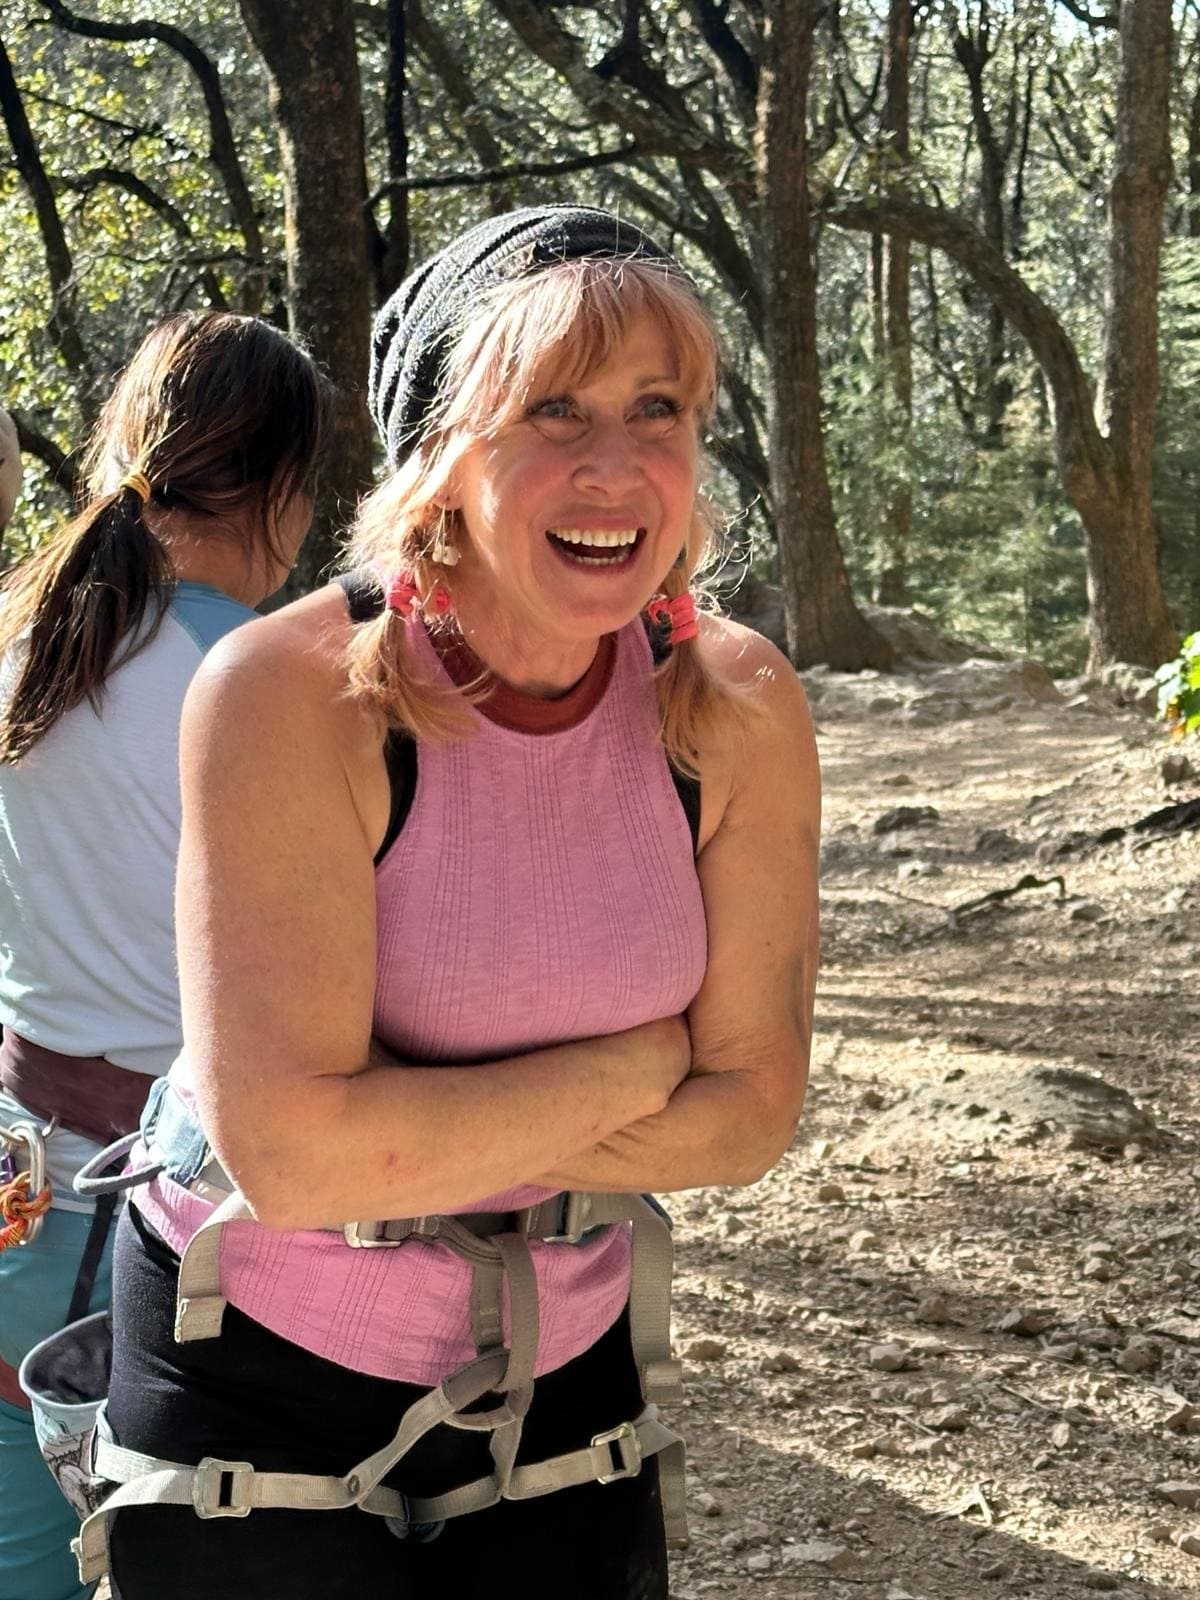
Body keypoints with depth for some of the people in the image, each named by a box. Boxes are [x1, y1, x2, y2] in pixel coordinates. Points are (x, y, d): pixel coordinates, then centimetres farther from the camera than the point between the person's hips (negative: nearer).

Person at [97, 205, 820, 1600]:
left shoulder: (736, 707, -10)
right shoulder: (292, 694, -22)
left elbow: (748, 1110, -9)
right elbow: (292, 1151, -28)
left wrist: (424, 1137, -20)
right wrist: (641, 1062, -19)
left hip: (564, 1373, 4)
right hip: (258, 1377, -3)